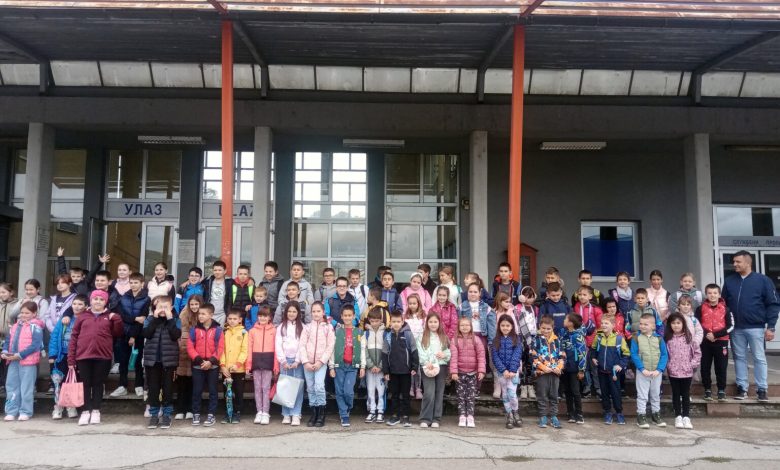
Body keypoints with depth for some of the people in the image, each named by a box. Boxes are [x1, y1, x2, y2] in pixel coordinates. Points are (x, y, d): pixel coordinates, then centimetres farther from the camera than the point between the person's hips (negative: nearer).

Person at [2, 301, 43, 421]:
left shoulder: (35, 327, -8)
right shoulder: (15, 326, 14)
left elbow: (35, 345, -16)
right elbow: (8, 341, 17)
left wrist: (20, 355, -20)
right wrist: (4, 352, -3)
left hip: (28, 362, -7)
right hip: (13, 361, 7)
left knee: (26, 388, 1)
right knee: (11, 386, 11)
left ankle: (25, 412, 10)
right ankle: (12, 411, 19)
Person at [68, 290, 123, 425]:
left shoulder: (110, 317, 10)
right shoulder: (83, 317, 9)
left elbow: (118, 334, 6)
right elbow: (74, 337, 7)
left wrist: (117, 320, -8)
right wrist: (71, 358, 1)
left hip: (103, 356, -1)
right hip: (83, 355, 1)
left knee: (98, 384, 5)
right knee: (85, 384, 5)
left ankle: (96, 411, 13)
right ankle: (86, 411, 11)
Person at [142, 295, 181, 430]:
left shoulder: (175, 320, 1)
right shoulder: (150, 319, 4)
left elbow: (176, 335, -15)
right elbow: (146, 334, -12)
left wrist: (170, 319, -15)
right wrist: (155, 318, -13)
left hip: (168, 359, -1)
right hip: (152, 359, 1)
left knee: (167, 388, 4)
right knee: (153, 388, 7)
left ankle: (167, 415, 13)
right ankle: (154, 415, 17)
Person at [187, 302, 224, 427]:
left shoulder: (218, 329, -3)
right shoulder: (194, 329, 2)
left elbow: (220, 348, -7)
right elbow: (190, 347, -2)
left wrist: (211, 361, -16)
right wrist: (198, 359, -13)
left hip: (213, 365, -1)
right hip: (197, 365, 1)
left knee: (212, 391, 5)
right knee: (197, 391, 7)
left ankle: (211, 415, 12)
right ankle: (196, 414, 17)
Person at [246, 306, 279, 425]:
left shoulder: (273, 331, 2)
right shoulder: (252, 331, 7)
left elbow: (276, 349, 0)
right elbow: (249, 348, 4)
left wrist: (276, 366, -4)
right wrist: (248, 365, -2)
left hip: (268, 361, -2)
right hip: (256, 361, 2)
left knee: (266, 388, 0)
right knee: (257, 388, 7)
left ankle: (266, 413, 6)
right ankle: (259, 412, 15)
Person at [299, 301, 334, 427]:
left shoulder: (328, 327, 3)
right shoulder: (307, 327, 8)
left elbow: (330, 346, -2)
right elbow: (302, 345, 2)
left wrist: (320, 362, -11)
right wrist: (305, 362, -9)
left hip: (321, 363, -3)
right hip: (308, 363, 3)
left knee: (319, 386, -16)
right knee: (310, 388, 5)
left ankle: (321, 415, -6)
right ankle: (314, 414, 14)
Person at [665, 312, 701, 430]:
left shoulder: (689, 337, -1)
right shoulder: (667, 339, -2)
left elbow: (697, 352, 3)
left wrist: (692, 364, -4)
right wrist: (667, 365, -7)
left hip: (687, 372, 0)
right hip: (673, 372, 0)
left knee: (686, 395, 8)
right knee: (676, 394, 8)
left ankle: (686, 417, 15)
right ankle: (678, 417, 16)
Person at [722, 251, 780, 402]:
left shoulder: (763, 280, -3)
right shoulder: (729, 281, 6)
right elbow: (724, 304, 12)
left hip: (756, 327, -3)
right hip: (736, 328, 3)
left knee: (759, 359, 3)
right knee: (739, 358, 8)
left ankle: (762, 389, 10)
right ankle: (742, 387, 15)